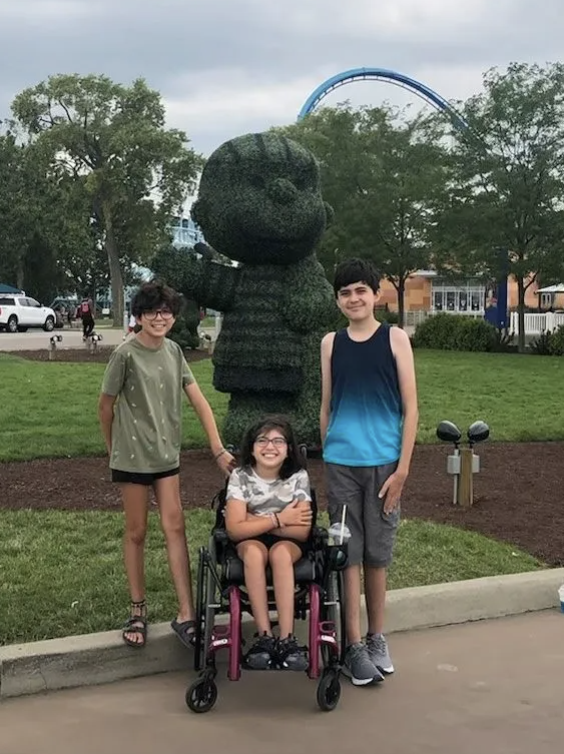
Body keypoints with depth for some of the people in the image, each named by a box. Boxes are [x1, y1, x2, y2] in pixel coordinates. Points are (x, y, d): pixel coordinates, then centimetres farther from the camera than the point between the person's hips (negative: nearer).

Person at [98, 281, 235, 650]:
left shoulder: (174, 351, 3)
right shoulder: (126, 354, -12)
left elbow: (199, 400, 1)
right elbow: (106, 406, -2)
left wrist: (219, 449, -5)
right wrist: (115, 450, 9)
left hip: (167, 454, 4)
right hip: (133, 456, -4)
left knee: (175, 527, 0)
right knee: (137, 532, 6)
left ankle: (186, 615, 2)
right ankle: (138, 611, 20)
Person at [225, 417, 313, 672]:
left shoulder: (298, 477, -8)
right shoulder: (240, 476, -9)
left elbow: (302, 531, -15)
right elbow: (235, 529, -18)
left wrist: (254, 521, -17)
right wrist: (279, 519, -18)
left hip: (289, 544, 0)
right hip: (250, 543, 0)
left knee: (280, 552, -35)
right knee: (254, 550, -35)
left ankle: (286, 639, -37)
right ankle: (264, 636, -34)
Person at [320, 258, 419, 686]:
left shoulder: (395, 339, -2)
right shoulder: (331, 343, 6)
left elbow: (411, 407, -4)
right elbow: (326, 406, 12)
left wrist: (402, 468, -9)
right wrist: (326, 458, 10)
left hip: (384, 462, -1)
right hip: (341, 463, 2)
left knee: (378, 552, 8)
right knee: (347, 551, 3)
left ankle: (377, 638, 22)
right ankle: (354, 644, 10)